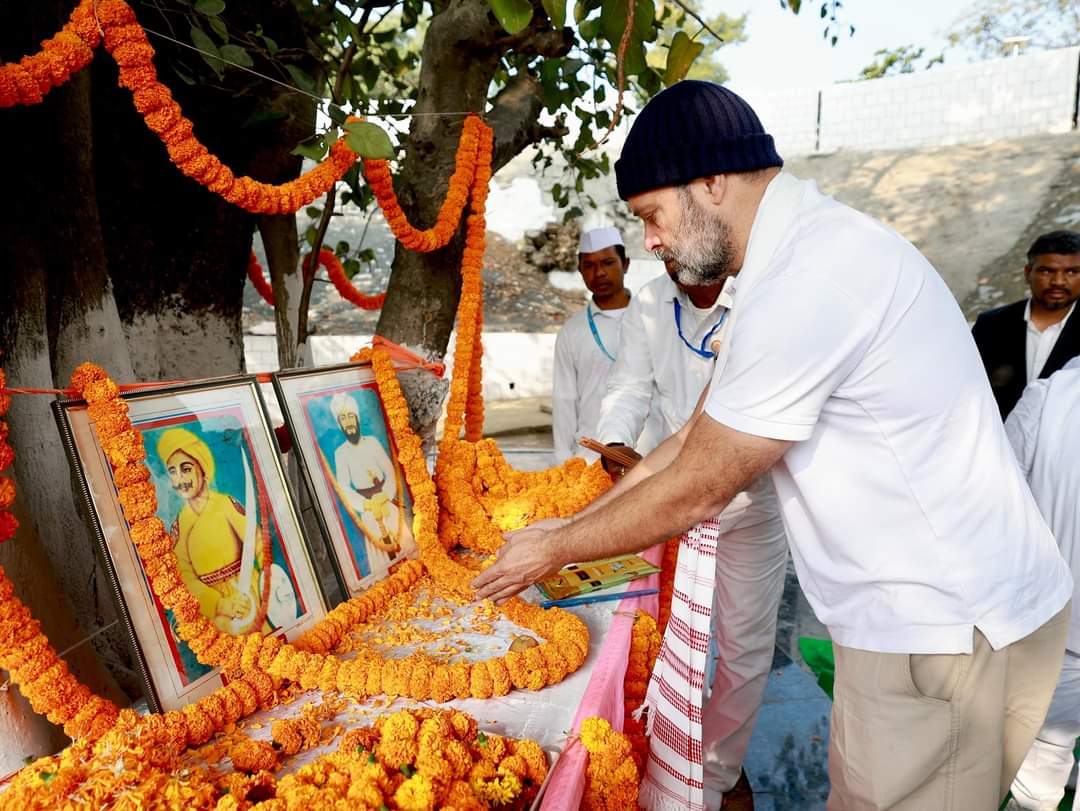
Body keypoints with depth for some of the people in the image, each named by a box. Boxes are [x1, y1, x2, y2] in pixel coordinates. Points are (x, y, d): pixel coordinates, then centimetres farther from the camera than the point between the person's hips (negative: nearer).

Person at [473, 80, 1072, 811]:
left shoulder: (808, 280, -25)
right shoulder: (808, 251, 7)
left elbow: (694, 491, -18)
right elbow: (695, 441, 9)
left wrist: (554, 549, -3)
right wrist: (569, 529, 10)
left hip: (942, 631, -9)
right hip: (927, 612, 9)